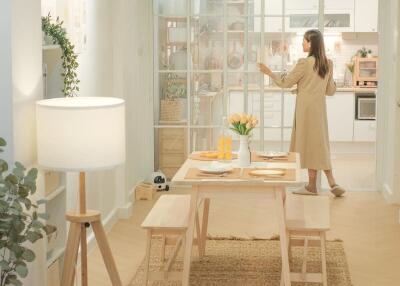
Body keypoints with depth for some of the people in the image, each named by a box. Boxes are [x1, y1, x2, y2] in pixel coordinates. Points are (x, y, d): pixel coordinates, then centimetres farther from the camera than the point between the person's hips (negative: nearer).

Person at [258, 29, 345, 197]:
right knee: (320, 145, 12)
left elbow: (285, 82, -7)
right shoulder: (327, 64, 5)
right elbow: (330, 90, 11)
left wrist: (269, 72, 5)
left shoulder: (304, 63, -15)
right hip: (320, 108, 7)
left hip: (306, 109, -7)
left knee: (310, 144, 0)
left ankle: (312, 186, 8)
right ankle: (332, 183, 7)